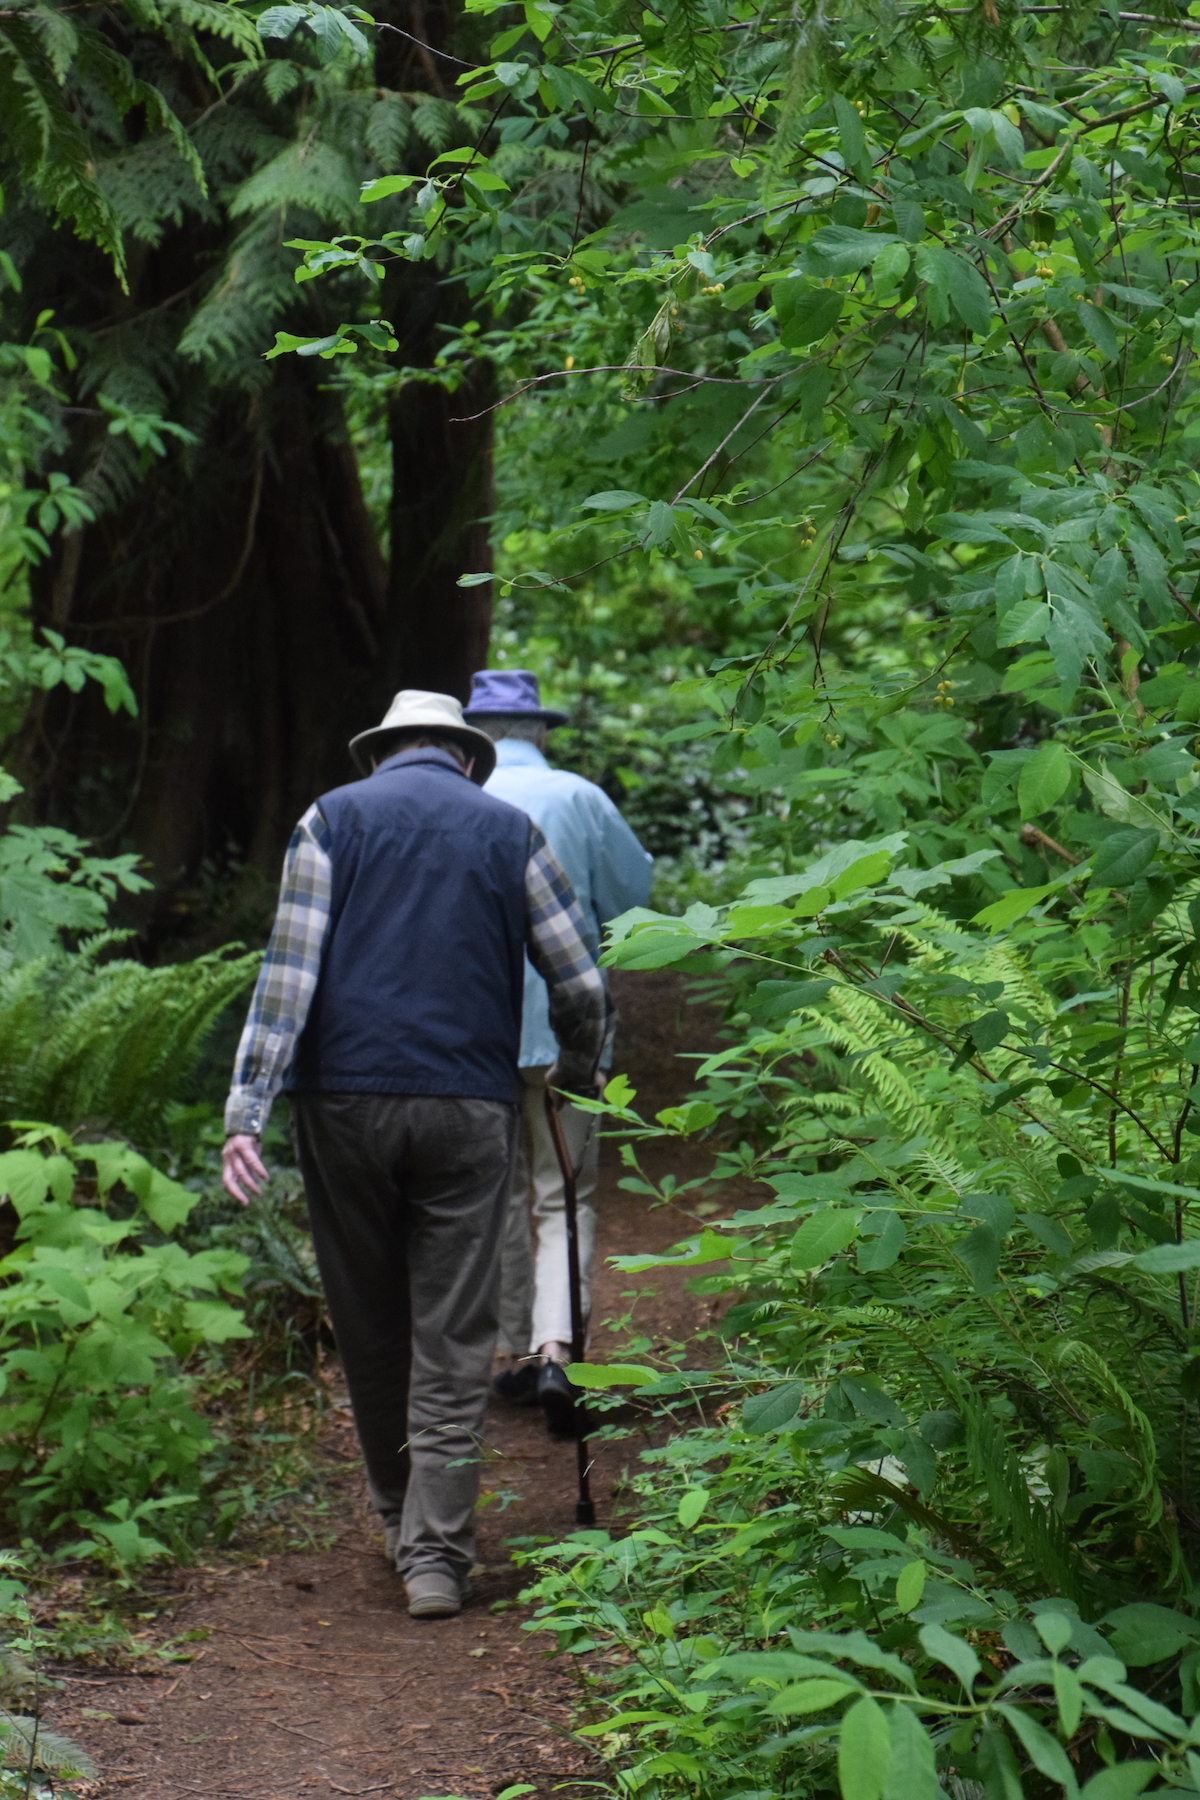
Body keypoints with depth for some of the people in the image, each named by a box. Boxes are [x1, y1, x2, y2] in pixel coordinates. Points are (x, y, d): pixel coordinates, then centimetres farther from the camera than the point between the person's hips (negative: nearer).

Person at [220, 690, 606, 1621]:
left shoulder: (333, 819, 6)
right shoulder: (509, 831, 8)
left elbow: (288, 973, -4)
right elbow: (581, 986, 7)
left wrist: (246, 1113, -8)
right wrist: (578, 1074, 27)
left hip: (345, 1100, 1)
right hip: (469, 1107, 0)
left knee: (370, 1324, 15)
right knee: (454, 1337, 2)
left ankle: (401, 1514, 28)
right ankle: (435, 1549, -4)